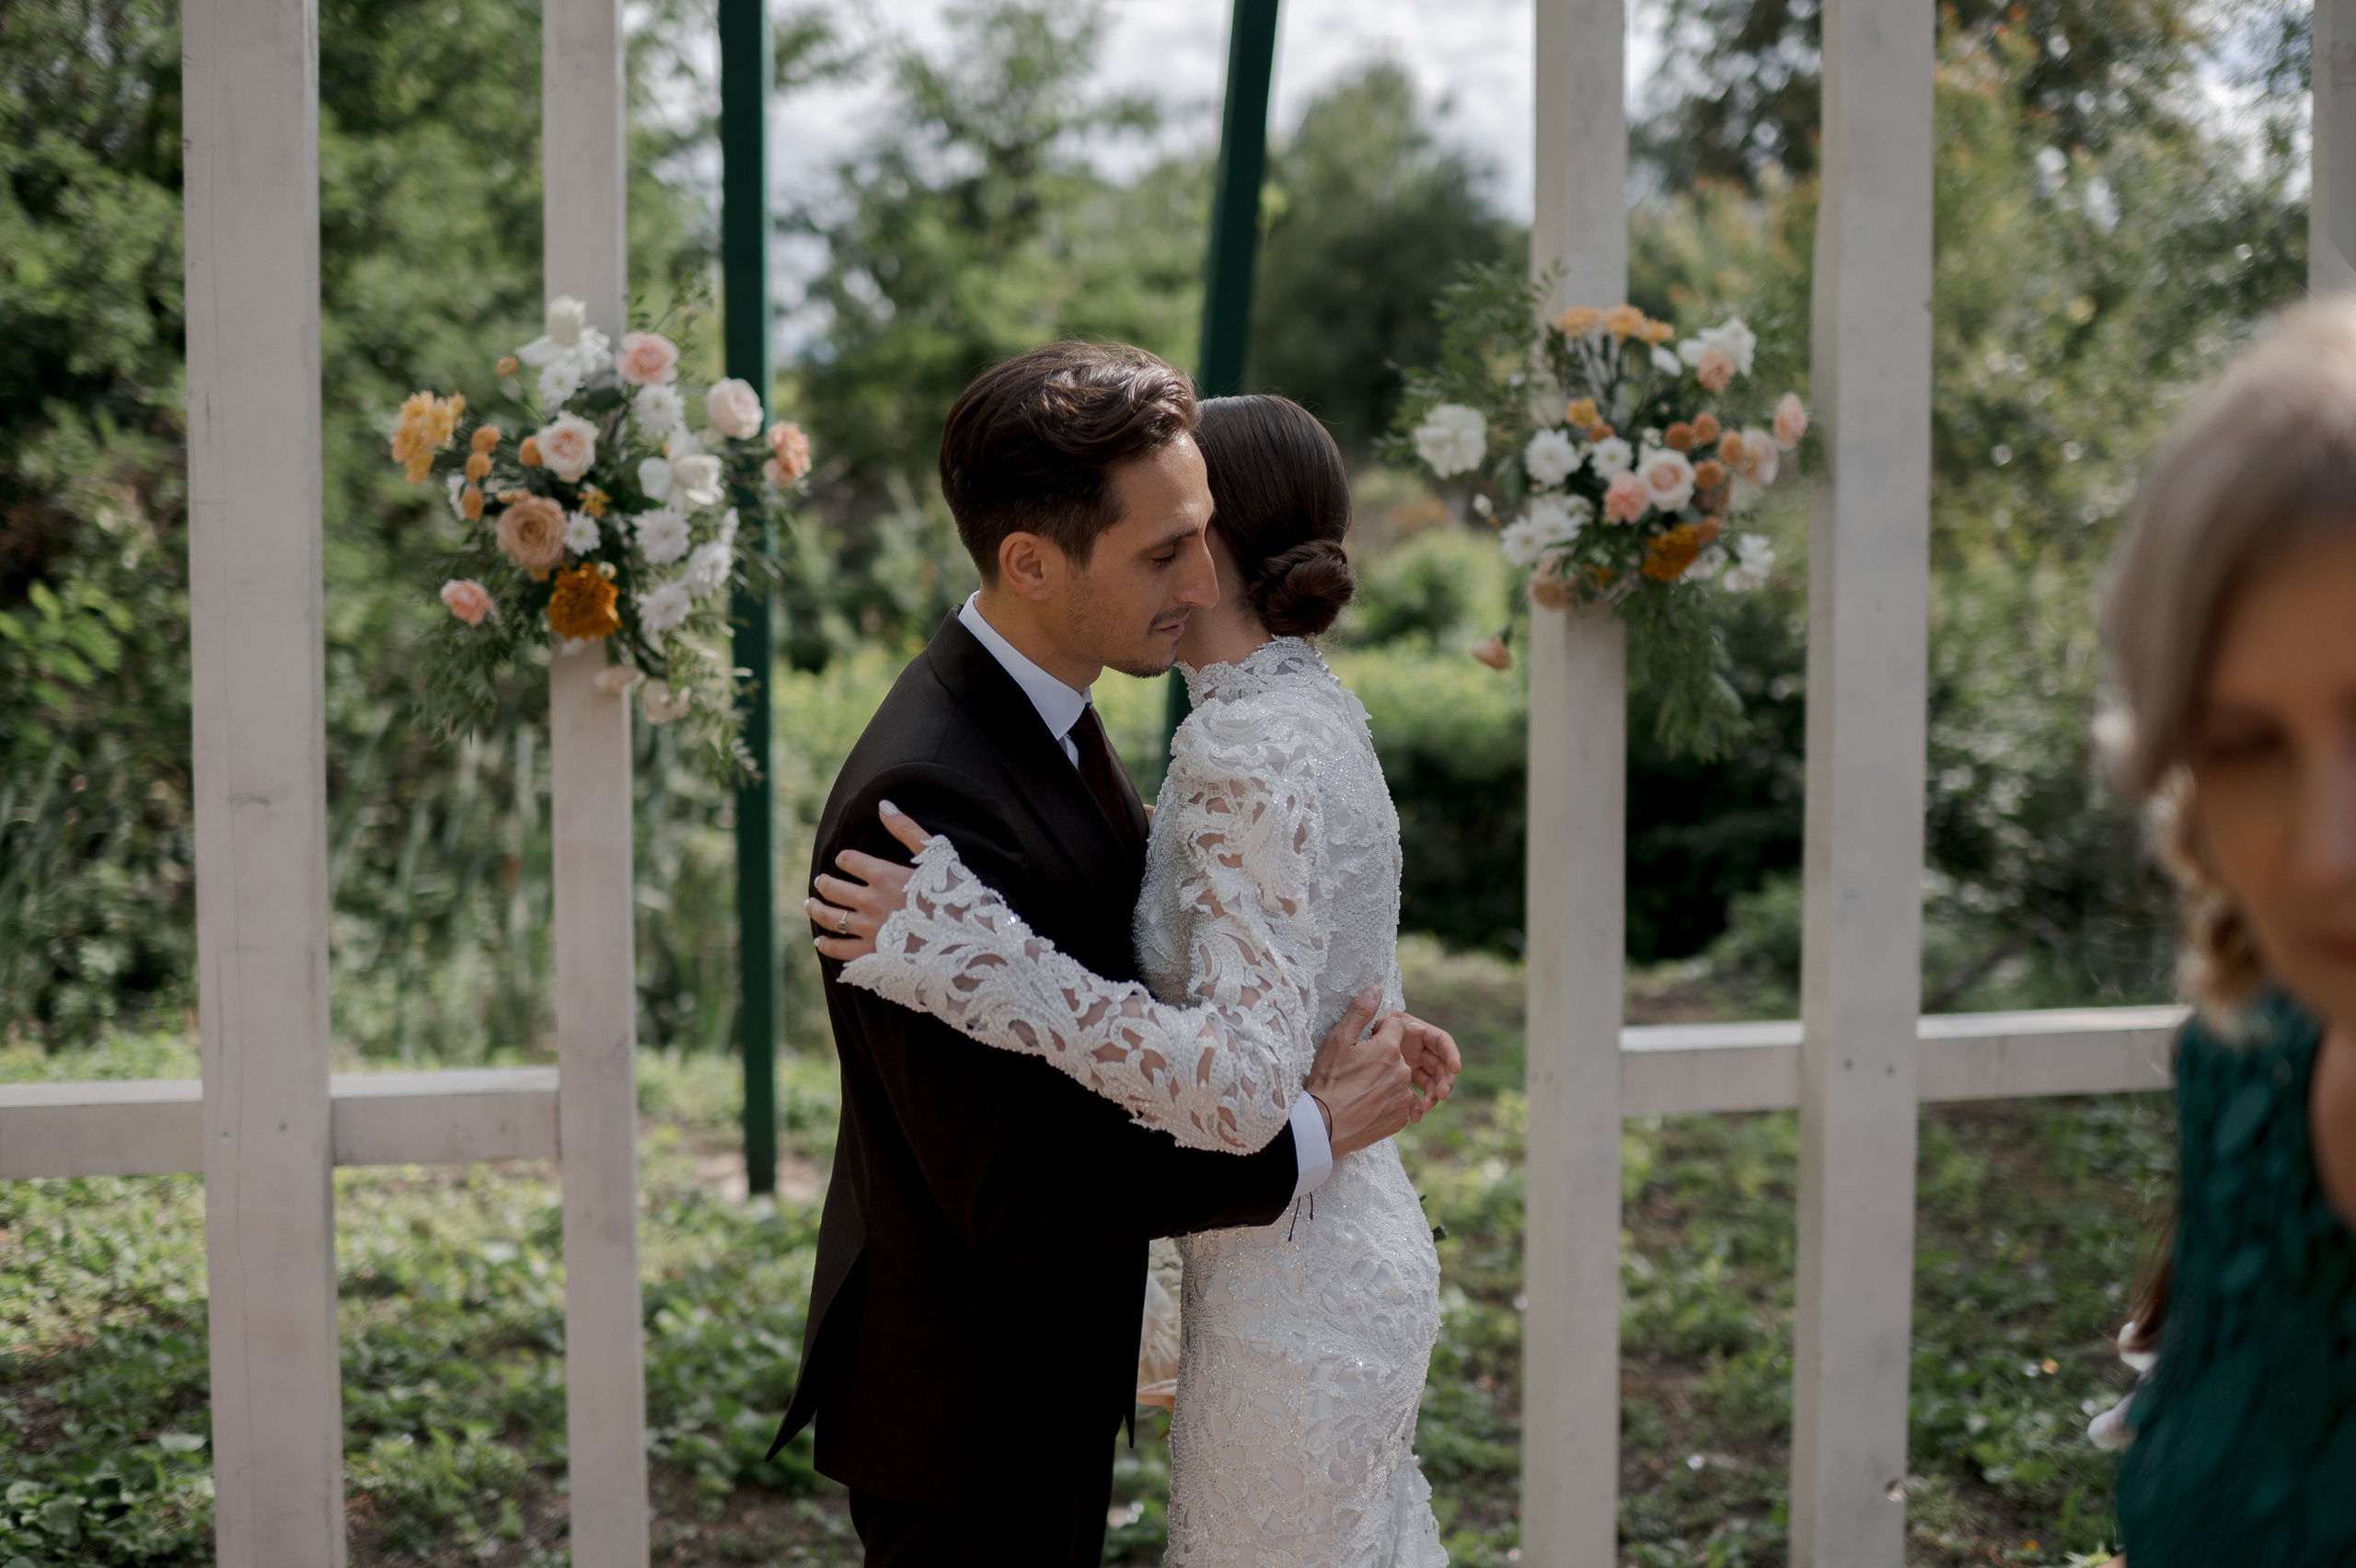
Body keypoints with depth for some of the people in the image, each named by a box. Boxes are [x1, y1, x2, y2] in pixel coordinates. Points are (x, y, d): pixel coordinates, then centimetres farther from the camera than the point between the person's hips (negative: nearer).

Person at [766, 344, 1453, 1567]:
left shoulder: (1039, 712, 0)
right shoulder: (929, 799, -31)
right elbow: (1015, 1195, -29)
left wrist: (1345, 1033, -1)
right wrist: (1308, 1138, -20)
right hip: (967, 1407, -9)